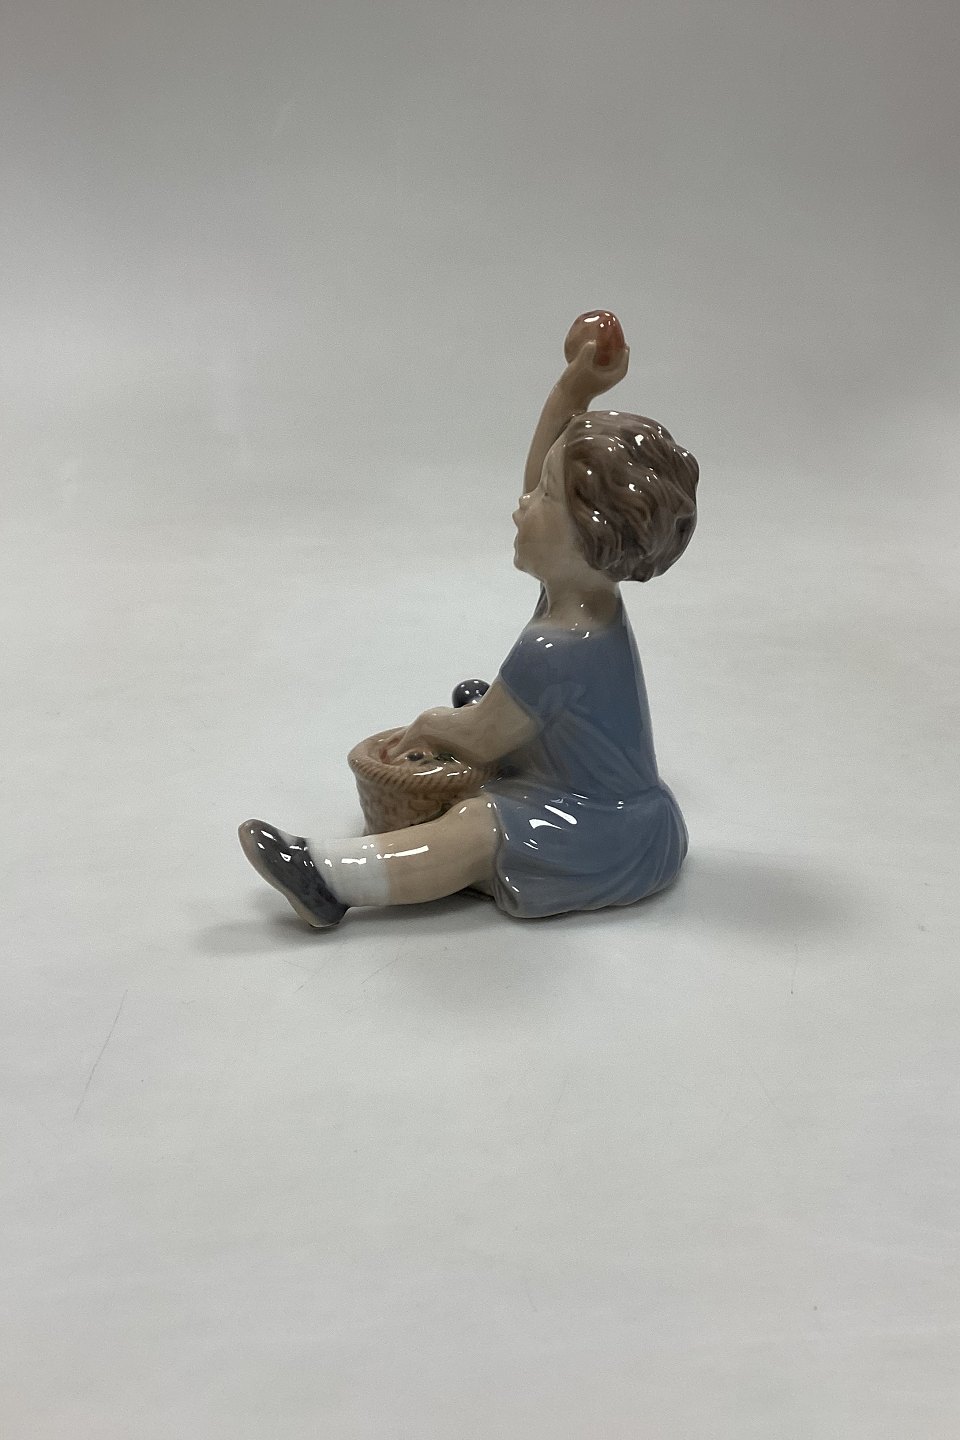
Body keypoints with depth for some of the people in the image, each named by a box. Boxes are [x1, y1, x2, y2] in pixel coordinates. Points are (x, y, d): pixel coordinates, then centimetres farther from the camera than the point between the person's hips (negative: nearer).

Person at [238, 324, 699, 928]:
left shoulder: (552, 650, -29)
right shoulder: (590, 588, -2)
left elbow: (479, 739, -15)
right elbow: (542, 477, 7)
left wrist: (429, 725, 6)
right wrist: (573, 392, -3)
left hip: (609, 838, -11)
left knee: (475, 831, -28)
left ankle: (328, 877, -36)